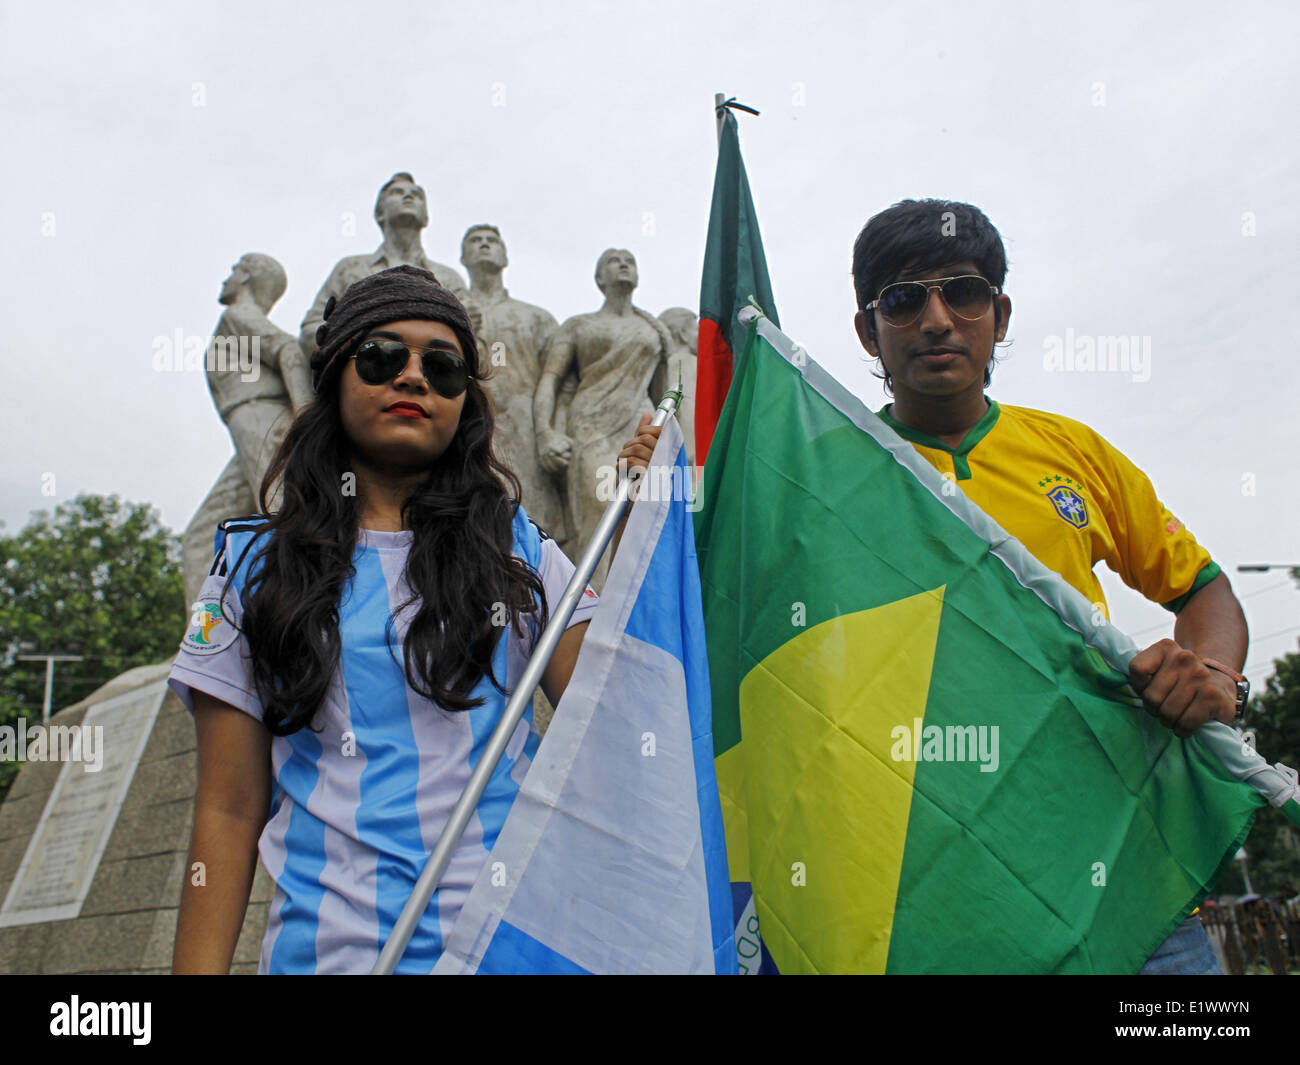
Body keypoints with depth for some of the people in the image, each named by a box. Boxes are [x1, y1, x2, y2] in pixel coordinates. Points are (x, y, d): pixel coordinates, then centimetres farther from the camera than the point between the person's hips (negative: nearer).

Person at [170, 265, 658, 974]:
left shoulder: (520, 554, 8)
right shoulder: (255, 568, 5)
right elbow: (229, 810, 3)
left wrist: (635, 529, -7)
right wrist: (198, 967, -7)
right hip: (331, 945, 0)